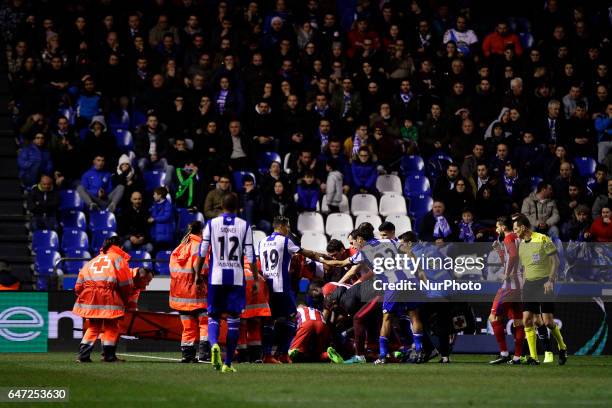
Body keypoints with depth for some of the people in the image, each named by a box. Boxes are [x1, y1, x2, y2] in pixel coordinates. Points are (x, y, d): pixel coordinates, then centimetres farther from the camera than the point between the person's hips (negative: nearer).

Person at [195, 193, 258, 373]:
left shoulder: (212, 223, 1)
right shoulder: (244, 226, 1)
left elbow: (202, 252, 1)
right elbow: (250, 255, 0)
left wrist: (198, 274, 10)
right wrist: (255, 279, 7)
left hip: (216, 277, 0)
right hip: (236, 277, 0)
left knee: (213, 316, 8)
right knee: (233, 318, 6)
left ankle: (214, 343, -24)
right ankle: (228, 363, 5)